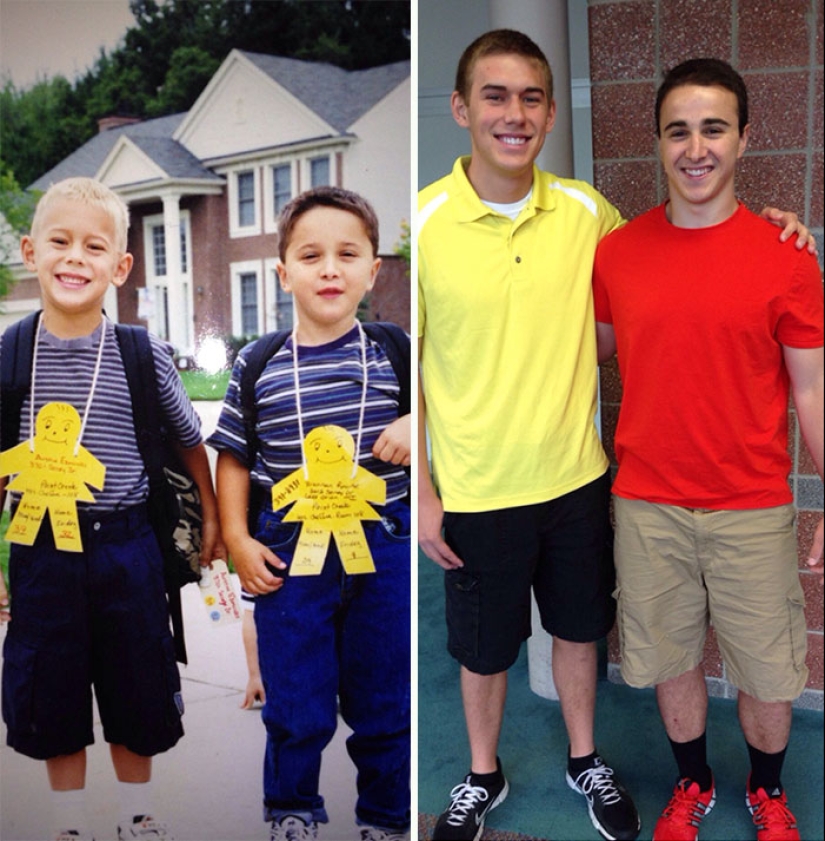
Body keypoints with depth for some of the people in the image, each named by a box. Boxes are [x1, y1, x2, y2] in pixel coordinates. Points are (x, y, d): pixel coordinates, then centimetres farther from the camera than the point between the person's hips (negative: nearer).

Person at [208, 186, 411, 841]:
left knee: (384, 702, 13)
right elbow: (234, 456, 6)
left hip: (383, 549, 0)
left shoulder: (396, 351, -3)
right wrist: (238, 539, 0)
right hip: (288, 555, 0)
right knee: (296, 706, 12)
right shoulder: (257, 367, -1)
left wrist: (416, 426, -14)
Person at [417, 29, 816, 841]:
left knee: (578, 629, 21)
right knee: (483, 647, 16)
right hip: (477, 491, -3)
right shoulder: (424, 221, -14)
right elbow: (406, 369, -8)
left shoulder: (584, 210, -4)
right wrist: (422, 493, -8)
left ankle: (584, 759, 46)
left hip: (576, 477, 3)